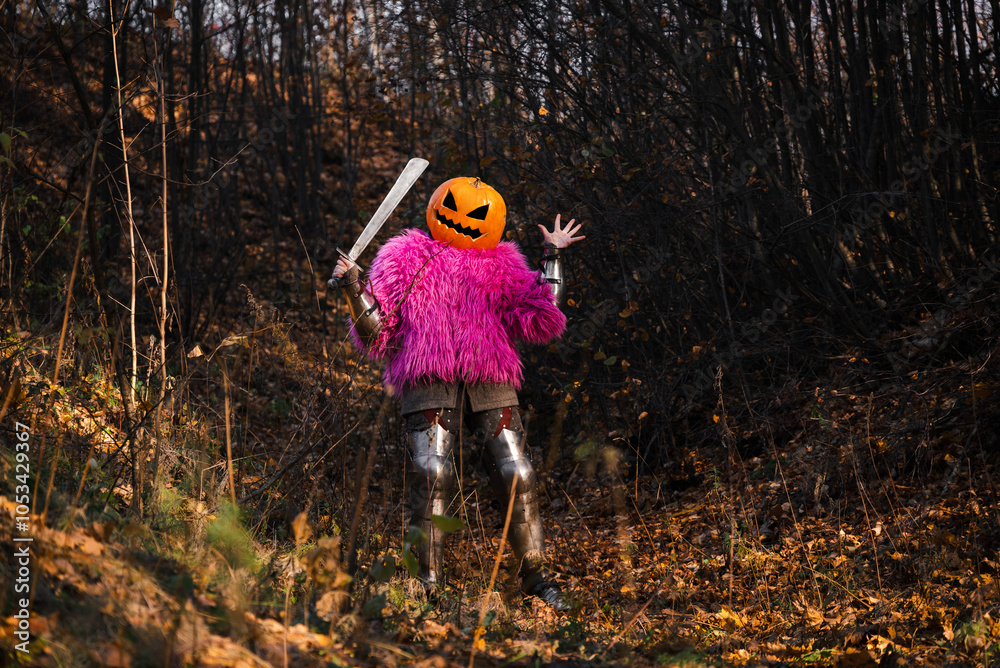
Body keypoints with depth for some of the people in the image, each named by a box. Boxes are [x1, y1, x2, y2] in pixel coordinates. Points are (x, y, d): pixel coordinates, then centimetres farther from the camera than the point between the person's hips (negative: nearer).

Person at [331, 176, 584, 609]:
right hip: (428, 380, -2)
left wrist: (553, 257, 8)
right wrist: (354, 290, -7)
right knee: (432, 474, -16)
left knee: (516, 475, -2)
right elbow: (376, 336, 8)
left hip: (490, 382, 2)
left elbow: (539, 322, 5)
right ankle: (428, 580, -7)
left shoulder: (501, 264, 16)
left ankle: (535, 575, 12)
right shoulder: (404, 261, 10)